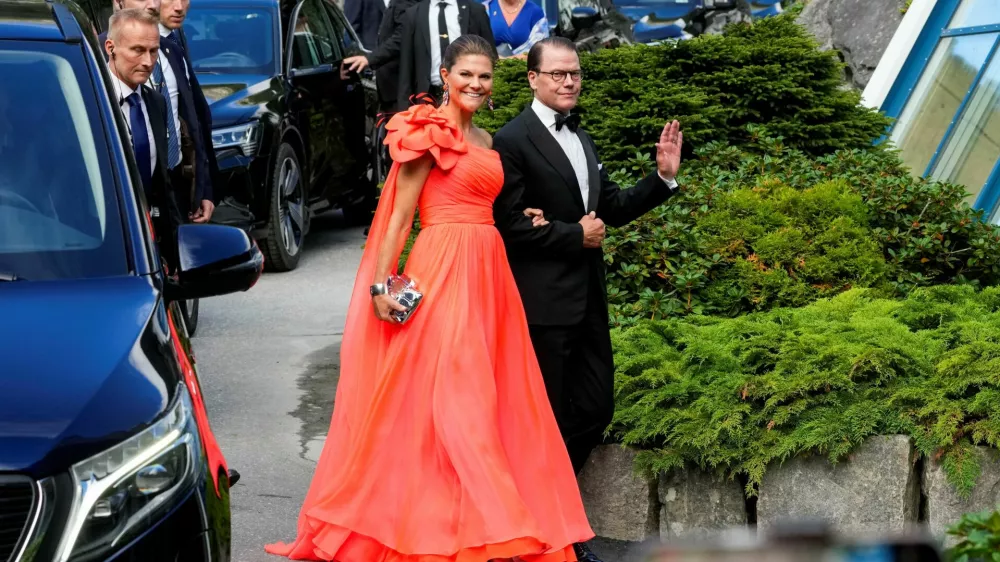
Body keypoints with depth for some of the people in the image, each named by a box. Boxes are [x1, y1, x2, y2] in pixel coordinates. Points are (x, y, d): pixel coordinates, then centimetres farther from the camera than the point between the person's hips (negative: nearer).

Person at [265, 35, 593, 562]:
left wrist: (523, 221, 9)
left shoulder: (483, 140, 18)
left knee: (492, 396, 8)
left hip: (487, 274, 9)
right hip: (442, 271, -9)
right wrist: (381, 285, -14)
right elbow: (399, 215, -8)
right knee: (451, 396, -7)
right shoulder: (431, 131, -5)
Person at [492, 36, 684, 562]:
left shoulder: (582, 139, 14)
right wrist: (575, 236, -12)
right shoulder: (513, 140, -12)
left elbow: (612, 207, 17)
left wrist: (662, 177, 5)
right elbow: (512, 224, -17)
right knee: (545, 419, 2)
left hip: (587, 296, 8)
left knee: (596, 409, 10)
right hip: (544, 301, -8)